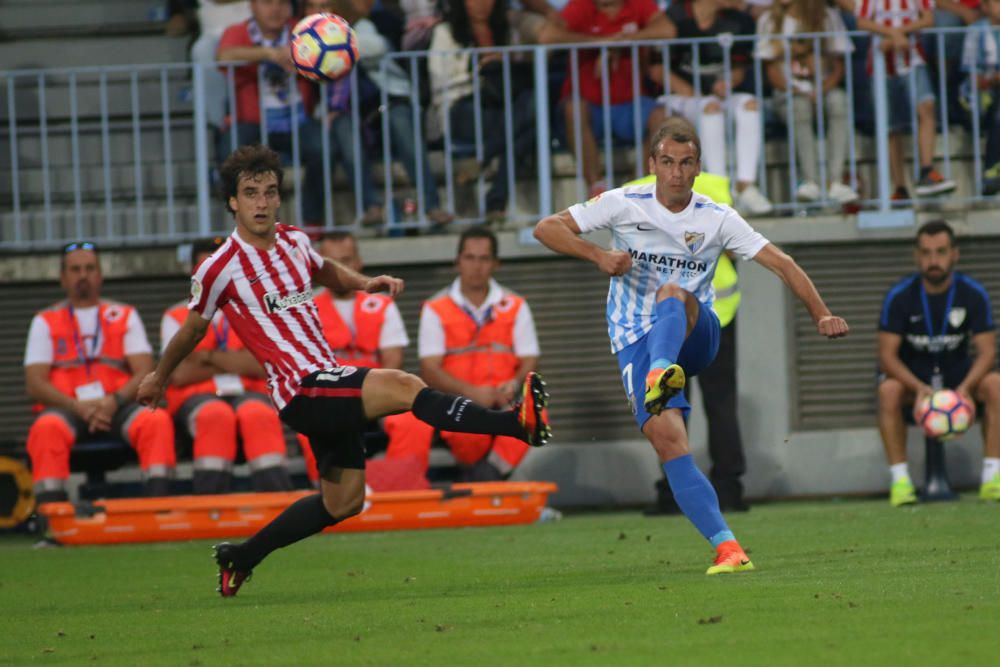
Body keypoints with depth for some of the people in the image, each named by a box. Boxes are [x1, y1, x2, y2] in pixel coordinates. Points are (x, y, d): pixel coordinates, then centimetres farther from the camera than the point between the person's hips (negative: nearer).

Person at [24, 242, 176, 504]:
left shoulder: (125, 316, 19)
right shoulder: (45, 322, 16)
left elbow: (144, 373, 8)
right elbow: (34, 384, 4)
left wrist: (114, 402, -13)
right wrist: (79, 407, -13)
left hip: (117, 407, 1)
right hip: (67, 409, -1)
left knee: (157, 420, -31)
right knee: (46, 429, -36)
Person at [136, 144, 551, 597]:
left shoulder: (294, 240, 9)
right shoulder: (219, 270, -9)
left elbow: (325, 271, 32)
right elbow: (193, 330, 9)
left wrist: (365, 283, 12)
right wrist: (159, 378, 25)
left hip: (329, 381, 8)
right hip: (301, 391, -8)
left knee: (343, 501, 14)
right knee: (402, 386, -27)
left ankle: (241, 558, 24)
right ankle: (519, 423, -39)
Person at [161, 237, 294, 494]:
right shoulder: (176, 317, 16)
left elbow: (263, 366, 0)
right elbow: (180, 374, -1)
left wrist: (212, 357, -3)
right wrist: (237, 361, 2)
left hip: (247, 393, 1)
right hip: (196, 399, -1)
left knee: (260, 415, -35)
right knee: (216, 416, -37)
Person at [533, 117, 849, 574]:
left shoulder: (718, 219, 2)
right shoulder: (624, 205, 1)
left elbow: (782, 264, 2)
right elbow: (546, 228, -1)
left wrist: (822, 315, -9)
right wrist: (598, 256, -16)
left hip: (696, 335, 0)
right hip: (637, 343, 0)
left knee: (673, 292, -34)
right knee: (666, 436, -23)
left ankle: (663, 377, -64)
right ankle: (726, 547, -28)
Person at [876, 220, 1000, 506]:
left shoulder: (974, 294, -10)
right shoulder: (899, 296, -14)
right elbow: (887, 355, -16)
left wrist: (966, 387, -33)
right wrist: (919, 388, -35)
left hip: (959, 372, 1)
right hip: (910, 374, -1)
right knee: (888, 391, -35)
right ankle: (900, 480, -31)